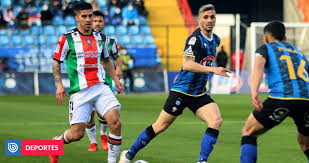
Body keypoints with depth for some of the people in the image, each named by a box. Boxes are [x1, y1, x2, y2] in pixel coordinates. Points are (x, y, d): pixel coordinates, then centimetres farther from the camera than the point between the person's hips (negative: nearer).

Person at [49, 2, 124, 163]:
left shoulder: (102, 38, 10)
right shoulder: (67, 38, -3)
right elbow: (56, 62, 4)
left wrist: (116, 79, 19)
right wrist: (59, 85, -5)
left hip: (100, 87, 4)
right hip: (79, 91, -4)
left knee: (115, 123, -16)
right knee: (77, 133, -4)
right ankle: (55, 143, 29)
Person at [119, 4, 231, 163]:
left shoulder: (215, 40, 9)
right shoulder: (195, 38, -17)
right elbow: (187, 65, -29)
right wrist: (213, 69, -33)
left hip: (199, 94, 7)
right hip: (181, 91, -7)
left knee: (216, 121, -16)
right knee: (160, 127, 0)